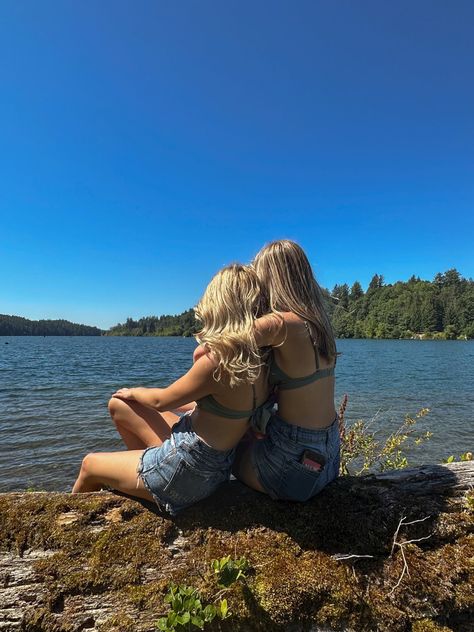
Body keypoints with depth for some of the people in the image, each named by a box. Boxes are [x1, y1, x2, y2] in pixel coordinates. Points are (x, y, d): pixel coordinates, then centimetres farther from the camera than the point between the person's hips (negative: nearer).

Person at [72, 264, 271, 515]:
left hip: (187, 472, -8)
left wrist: (133, 392, 7)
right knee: (118, 405, 18)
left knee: (90, 463, 18)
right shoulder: (259, 359, -6)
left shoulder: (217, 360, -30)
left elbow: (160, 400, -13)